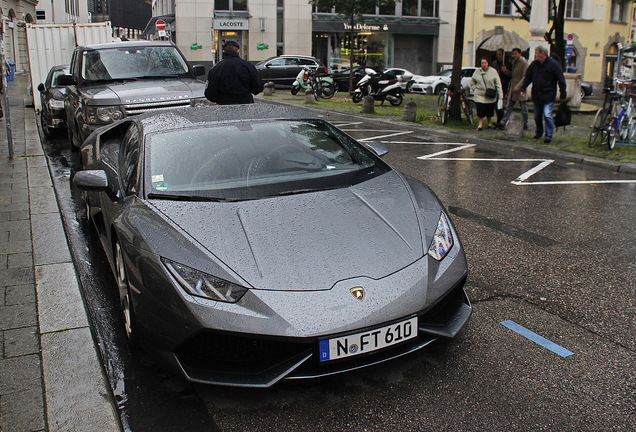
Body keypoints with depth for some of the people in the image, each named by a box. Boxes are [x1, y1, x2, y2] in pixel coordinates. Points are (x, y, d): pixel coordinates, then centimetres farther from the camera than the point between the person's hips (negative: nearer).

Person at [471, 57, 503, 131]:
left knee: (489, 111, 9)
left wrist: (500, 95, -11)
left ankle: (488, 123, 29)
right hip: (479, 95, 0)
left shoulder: (493, 71, -5)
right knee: (480, 110, -7)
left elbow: (498, 83, -6)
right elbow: (472, 82, 16)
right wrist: (475, 89, 2)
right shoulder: (477, 71, 2)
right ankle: (480, 124, 7)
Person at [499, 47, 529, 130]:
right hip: (512, 87, 7)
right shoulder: (513, 61, 14)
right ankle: (503, 122, -4)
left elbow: (525, 77, -14)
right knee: (508, 106, 1)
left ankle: (525, 125, 12)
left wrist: (518, 86, -21)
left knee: (523, 108, 3)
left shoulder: (524, 62, -8)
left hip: (520, 89, -7)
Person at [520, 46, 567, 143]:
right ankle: (538, 132, 34)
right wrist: (523, 89, 2)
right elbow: (527, 77, 12)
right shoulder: (534, 64, 5)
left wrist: (563, 95, -7)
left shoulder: (554, 64, -9)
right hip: (536, 95, 5)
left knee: (547, 115, -13)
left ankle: (548, 136, -3)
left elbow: (561, 80, -7)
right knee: (537, 116, 14)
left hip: (548, 96, -5)